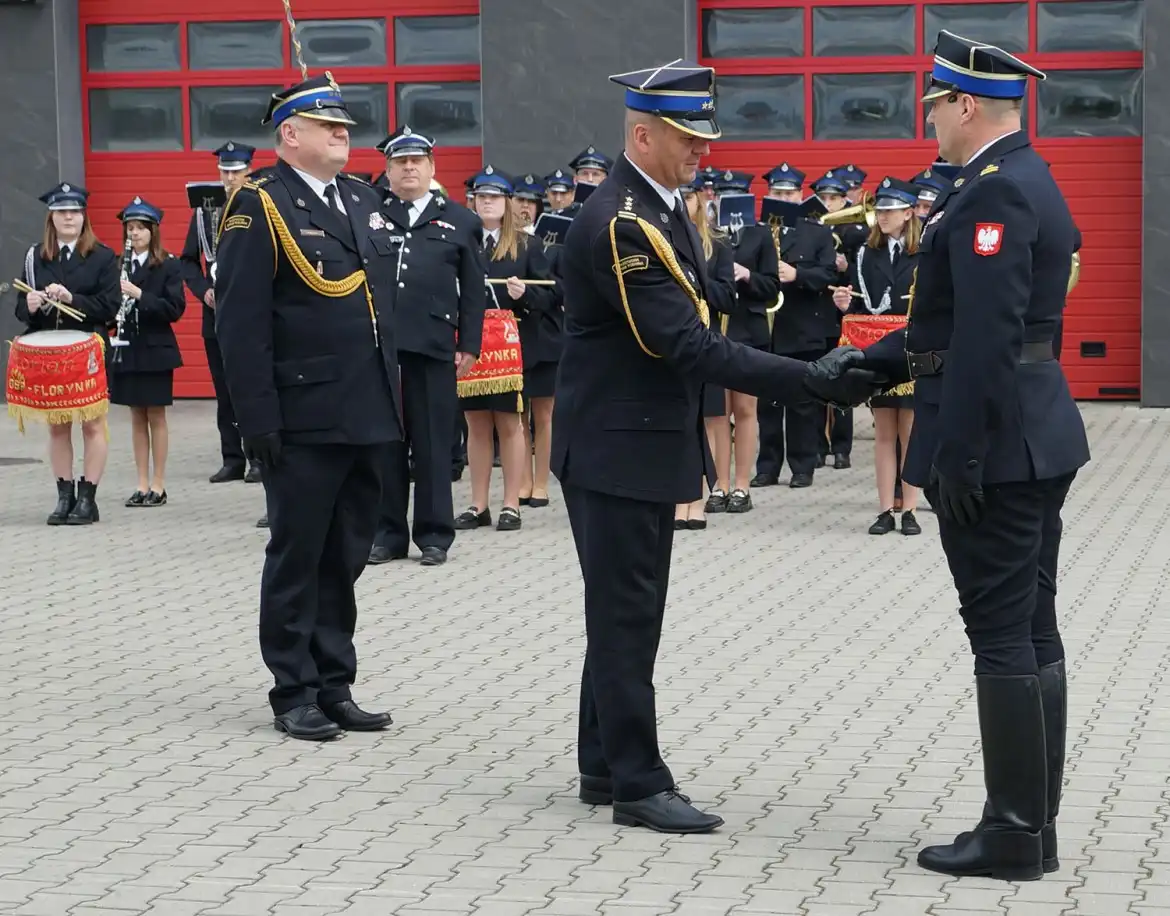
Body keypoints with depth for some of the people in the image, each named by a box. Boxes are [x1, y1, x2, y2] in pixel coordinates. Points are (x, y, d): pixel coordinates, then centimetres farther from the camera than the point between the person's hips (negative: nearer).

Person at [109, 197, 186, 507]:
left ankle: (158, 485, 7)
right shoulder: (119, 265, 7)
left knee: (155, 416, 1)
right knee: (137, 417, 9)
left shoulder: (168, 265, -5)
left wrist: (140, 295, -21)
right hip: (127, 351, 4)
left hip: (156, 350, -4)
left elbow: (175, 308, -12)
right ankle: (142, 484, 14)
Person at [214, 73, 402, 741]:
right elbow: (242, 322, -12)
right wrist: (259, 417, -17)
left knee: (345, 561, 12)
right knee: (297, 560, 4)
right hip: (305, 421, -7)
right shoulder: (261, 207, -8)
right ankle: (295, 694, 12)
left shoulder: (365, 199, 14)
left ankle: (334, 686, 21)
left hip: (368, 417, 7)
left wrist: (393, 397, 13)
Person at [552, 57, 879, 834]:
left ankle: (605, 767, 24)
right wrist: (815, 382, -30)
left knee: (627, 613, 15)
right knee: (628, 615, -3)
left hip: (650, 443, 10)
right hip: (616, 447, -10)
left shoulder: (665, 210, 9)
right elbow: (690, 347, -28)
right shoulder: (619, 225, -23)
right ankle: (638, 784, 4)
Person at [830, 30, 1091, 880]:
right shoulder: (1027, 181, 15)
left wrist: (956, 455, -22)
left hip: (994, 445, -10)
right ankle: (1034, 825, 18)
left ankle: (1013, 833, 1)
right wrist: (875, 360, 19)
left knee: (1003, 634, -5)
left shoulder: (993, 194, -17)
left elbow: (985, 338, -24)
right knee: (1032, 629, 11)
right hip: (1038, 439, 10)